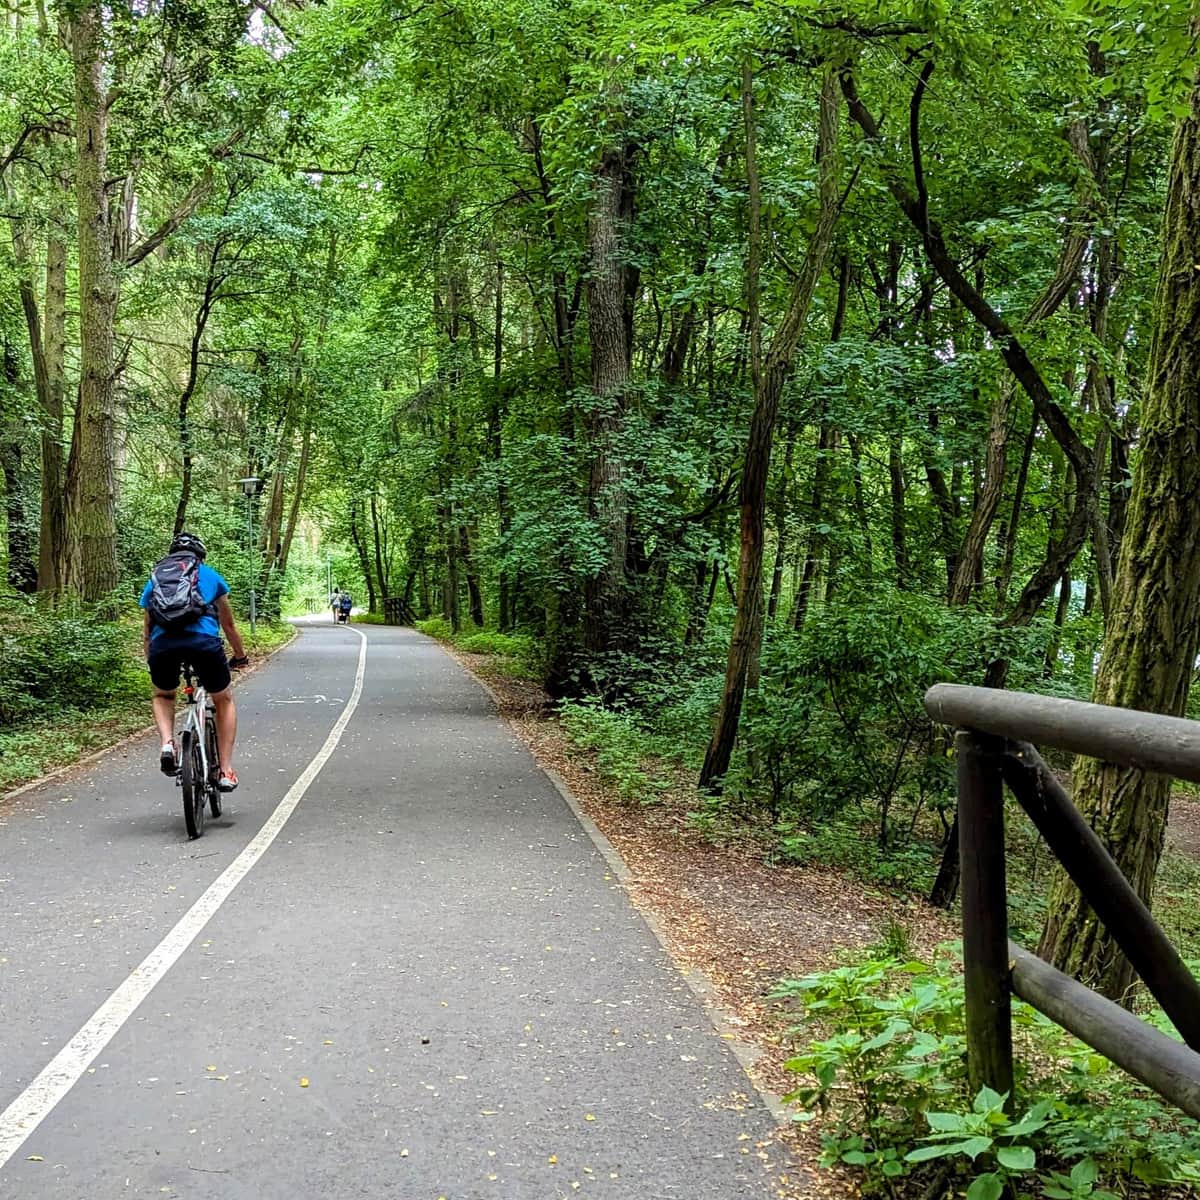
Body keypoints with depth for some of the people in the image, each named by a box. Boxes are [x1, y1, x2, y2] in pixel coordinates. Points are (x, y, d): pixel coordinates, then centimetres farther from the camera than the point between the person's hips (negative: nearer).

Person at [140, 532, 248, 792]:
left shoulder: (155, 577, 30)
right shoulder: (209, 575, 27)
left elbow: (147, 628, 31)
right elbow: (228, 623, 36)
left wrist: (150, 661, 45)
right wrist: (240, 656, 50)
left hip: (162, 644, 2)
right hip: (203, 640, -2)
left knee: (163, 696, 32)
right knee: (224, 701, 22)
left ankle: (167, 744, 5)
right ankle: (226, 771, 16)